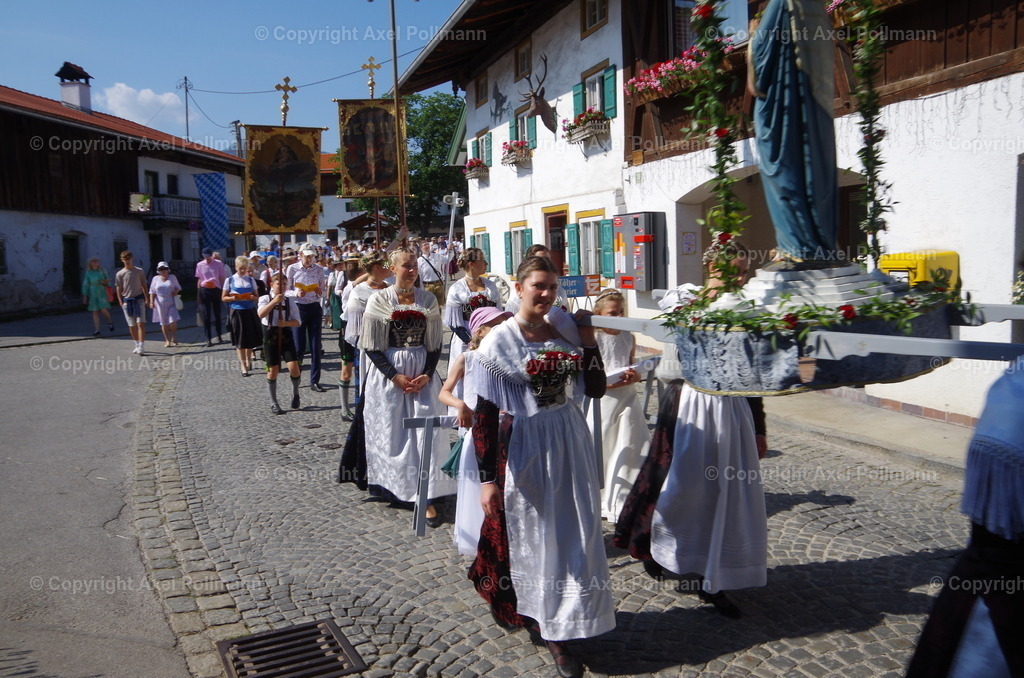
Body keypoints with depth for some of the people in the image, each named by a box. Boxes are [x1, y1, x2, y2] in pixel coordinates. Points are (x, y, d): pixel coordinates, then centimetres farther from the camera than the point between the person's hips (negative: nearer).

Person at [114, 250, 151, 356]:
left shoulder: (139, 271, 4)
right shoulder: (119, 274, 4)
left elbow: (144, 286, 7)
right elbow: (118, 289, 5)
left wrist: (147, 299, 2)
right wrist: (121, 302, -4)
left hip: (139, 299, -2)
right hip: (127, 301, 2)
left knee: (141, 323, -10)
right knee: (132, 325, 8)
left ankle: (141, 347, -14)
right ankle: (137, 345, 21)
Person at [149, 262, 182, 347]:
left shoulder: (172, 277, 6)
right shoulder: (155, 279, 5)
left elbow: (178, 287, 16)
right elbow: (152, 292, 8)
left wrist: (176, 291, -6)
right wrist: (151, 301, -3)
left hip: (171, 303, -1)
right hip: (160, 304, 1)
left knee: (172, 322, -9)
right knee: (164, 323, 3)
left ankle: (174, 338, 12)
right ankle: (167, 340, 13)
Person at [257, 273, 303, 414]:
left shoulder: (290, 300, 6)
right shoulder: (265, 299, -1)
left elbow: (297, 321, 3)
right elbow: (261, 314, -20)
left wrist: (286, 323, -17)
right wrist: (274, 301, -27)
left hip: (286, 335, 1)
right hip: (270, 335, -1)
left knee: (293, 367, -13)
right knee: (273, 370, 2)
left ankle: (295, 393, 16)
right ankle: (273, 403, 17)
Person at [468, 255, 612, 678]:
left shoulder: (565, 328, 0)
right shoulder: (499, 340, -13)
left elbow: (596, 388, 1)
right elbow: (484, 413, -14)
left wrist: (587, 340, -9)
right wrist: (487, 477, -16)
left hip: (569, 440, 5)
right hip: (523, 446, -4)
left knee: (574, 533, 13)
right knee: (532, 535, 9)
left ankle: (560, 626, 34)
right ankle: (546, 625, 29)